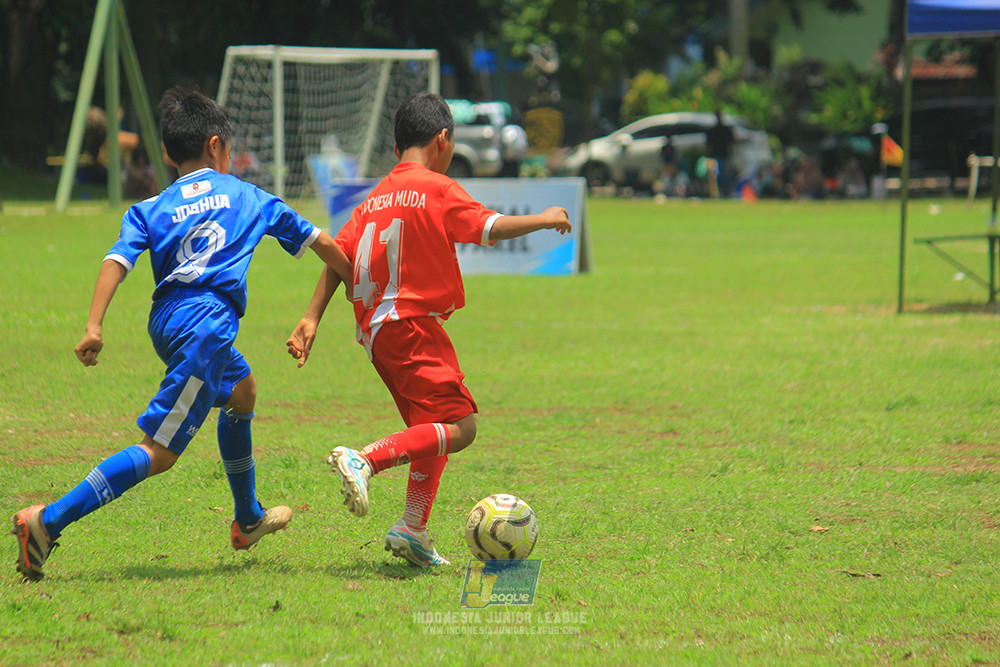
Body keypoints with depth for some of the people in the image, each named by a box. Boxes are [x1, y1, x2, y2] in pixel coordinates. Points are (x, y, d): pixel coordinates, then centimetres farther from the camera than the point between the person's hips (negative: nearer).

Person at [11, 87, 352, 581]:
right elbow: (315, 239, 22)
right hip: (206, 323, -6)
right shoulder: (248, 196, 14)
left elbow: (118, 260, -3)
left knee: (241, 390, 33)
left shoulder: (150, 210, 15)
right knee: (159, 451, -10)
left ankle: (248, 520, 46)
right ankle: (50, 520, -25)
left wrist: (94, 327, -11)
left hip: (167, 320, 6)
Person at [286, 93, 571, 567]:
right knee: (459, 427, -15)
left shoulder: (377, 196, 17)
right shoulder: (436, 188, -4)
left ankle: (413, 531, 13)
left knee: (433, 430, 17)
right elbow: (490, 228, -11)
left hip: (377, 327, 9)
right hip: (411, 326, -9)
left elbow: (340, 254, 10)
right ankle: (364, 461, -28)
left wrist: (311, 319, 6)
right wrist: (543, 220, 5)